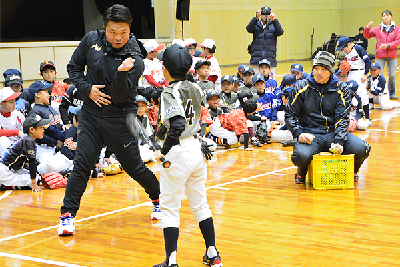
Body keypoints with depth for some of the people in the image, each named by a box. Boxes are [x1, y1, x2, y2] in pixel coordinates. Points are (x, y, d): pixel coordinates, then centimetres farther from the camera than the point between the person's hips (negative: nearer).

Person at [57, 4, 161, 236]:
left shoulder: (134, 60, -14)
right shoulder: (91, 40, -2)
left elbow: (119, 97, -19)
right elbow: (74, 66, 11)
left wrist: (122, 73, -37)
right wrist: (87, 88, -5)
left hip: (120, 120, -2)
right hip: (91, 114, 3)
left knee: (134, 167, 6)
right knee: (82, 165, -7)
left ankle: (159, 199, 32)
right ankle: (68, 215, 1)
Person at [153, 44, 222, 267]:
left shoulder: (170, 93, -15)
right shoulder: (195, 88, 5)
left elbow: (177, 126, -25)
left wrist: (164, 152, -18)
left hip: (178, 153, -7)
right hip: (197, 148, 7)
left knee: (169, 208, 1)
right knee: (200, 204, 17)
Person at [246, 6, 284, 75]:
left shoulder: (273, 25, 8)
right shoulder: (256, 25, 8)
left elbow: (280, 32, -10)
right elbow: (249, 29, -12)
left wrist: (274, 20, -24)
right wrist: (256, 18, -27)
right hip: (256, 60, 0)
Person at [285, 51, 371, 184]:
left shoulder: (341, 89, 3)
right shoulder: (301, 88, 2)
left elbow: (342, 118, -3)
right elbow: (290, 114, 6)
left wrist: (339, 141, -20)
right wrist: (299, 133, -12)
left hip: (333, 133, 1)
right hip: (310, 134, -1)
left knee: (361, 149, -24)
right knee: (301, 155, -35)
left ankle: (352, 171, 14)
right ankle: (302, 171, 6)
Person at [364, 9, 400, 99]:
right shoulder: (378, 29, 5)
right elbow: (366, 36, 8)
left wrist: (387, 46, -17)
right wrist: (368, 27, -11)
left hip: (392, 55, 1)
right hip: (380, 55, -1)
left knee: (392, 76, 6)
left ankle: (392, 94, 19)